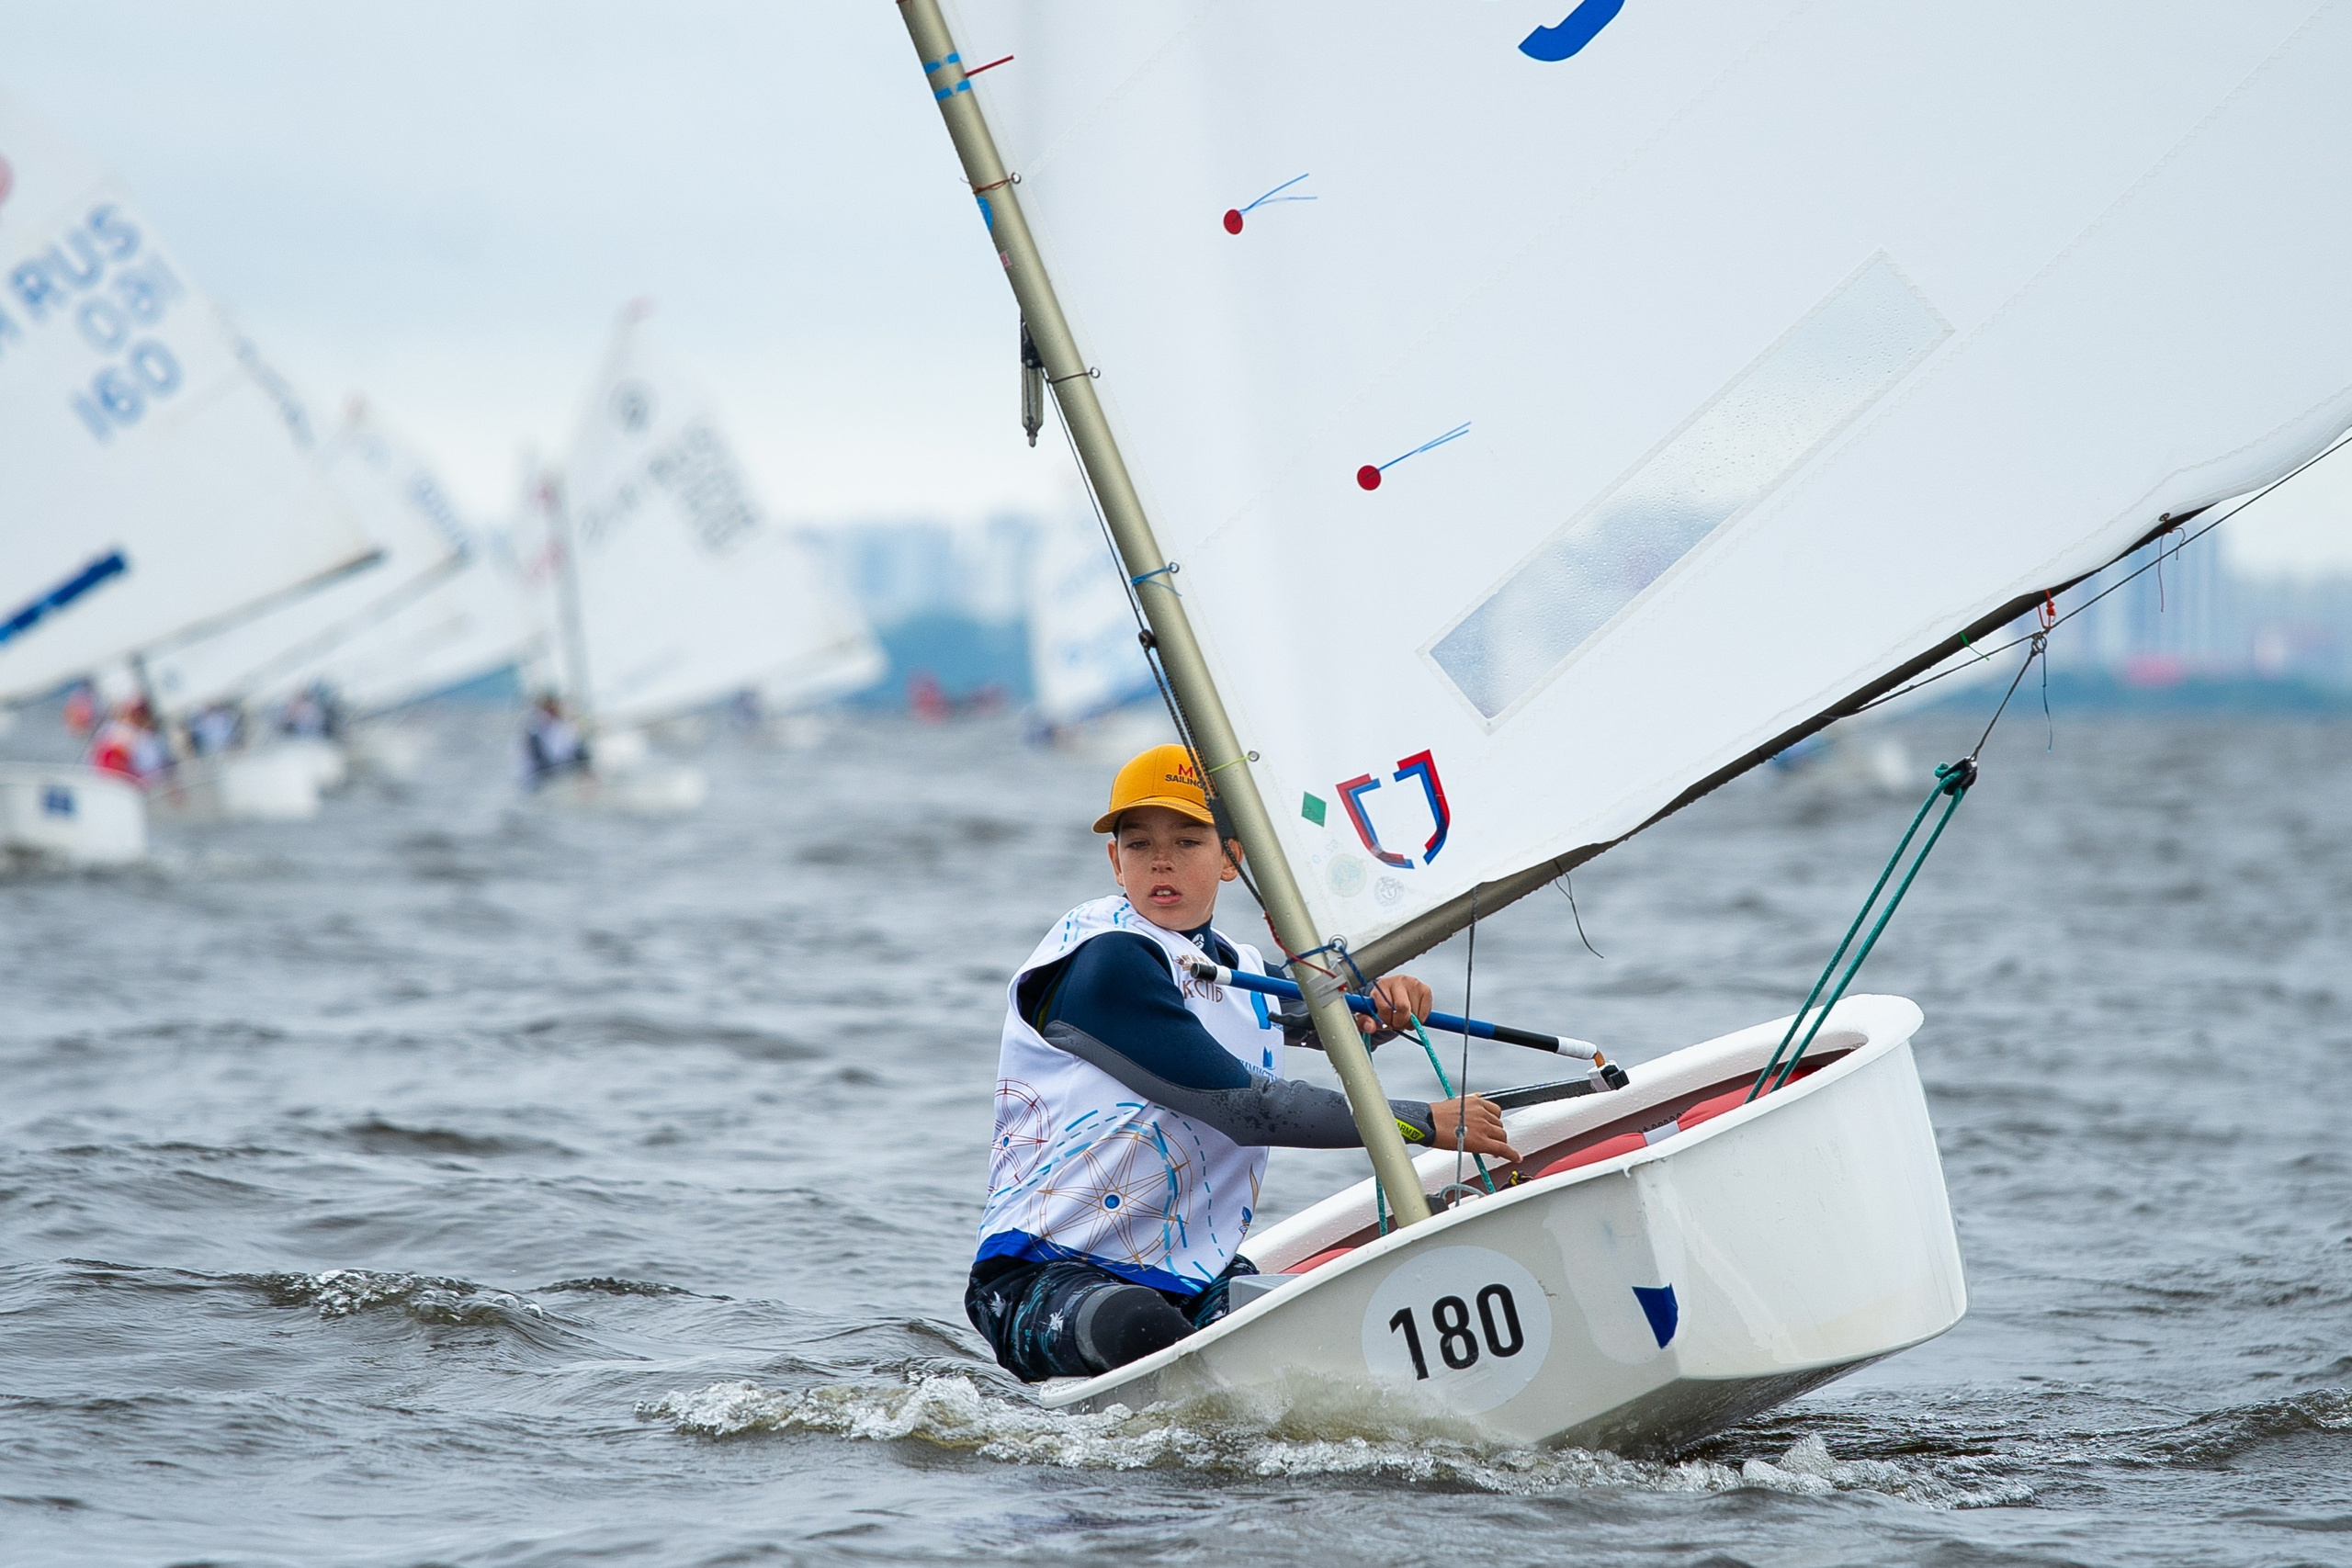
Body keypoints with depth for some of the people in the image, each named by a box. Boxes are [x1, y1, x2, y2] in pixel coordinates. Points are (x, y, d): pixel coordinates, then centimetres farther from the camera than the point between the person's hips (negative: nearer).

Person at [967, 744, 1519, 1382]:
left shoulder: (1240, 971, 15)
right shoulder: (1104, 959, -12)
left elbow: (1347, 1019, 34)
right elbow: (1240, 1107, -16)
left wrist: (1386, 1002, 7)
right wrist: (1425, 1122, -13)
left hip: (1195, 1281, 7)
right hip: (1050, 1275, -7)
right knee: (1139, 1329, -41)